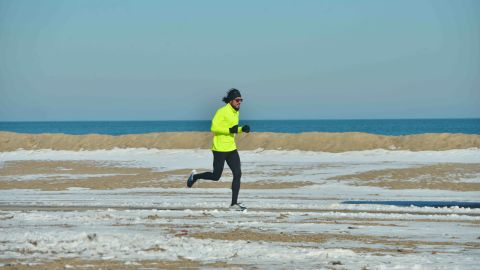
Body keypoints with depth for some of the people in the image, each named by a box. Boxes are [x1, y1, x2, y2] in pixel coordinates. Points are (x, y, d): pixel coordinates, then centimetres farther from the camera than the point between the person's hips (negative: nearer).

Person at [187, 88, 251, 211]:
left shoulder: (236, 112, 11)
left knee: (238, 174, -3)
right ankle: (195, 176, 29)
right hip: (220, 148, -8)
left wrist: (242, 129, 4)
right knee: (216, 176, 1)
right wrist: (230, 130, -25)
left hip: (231, 148, 8)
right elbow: (213, 127, -20)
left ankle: (234, 203, 0)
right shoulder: (222, 112, -15)